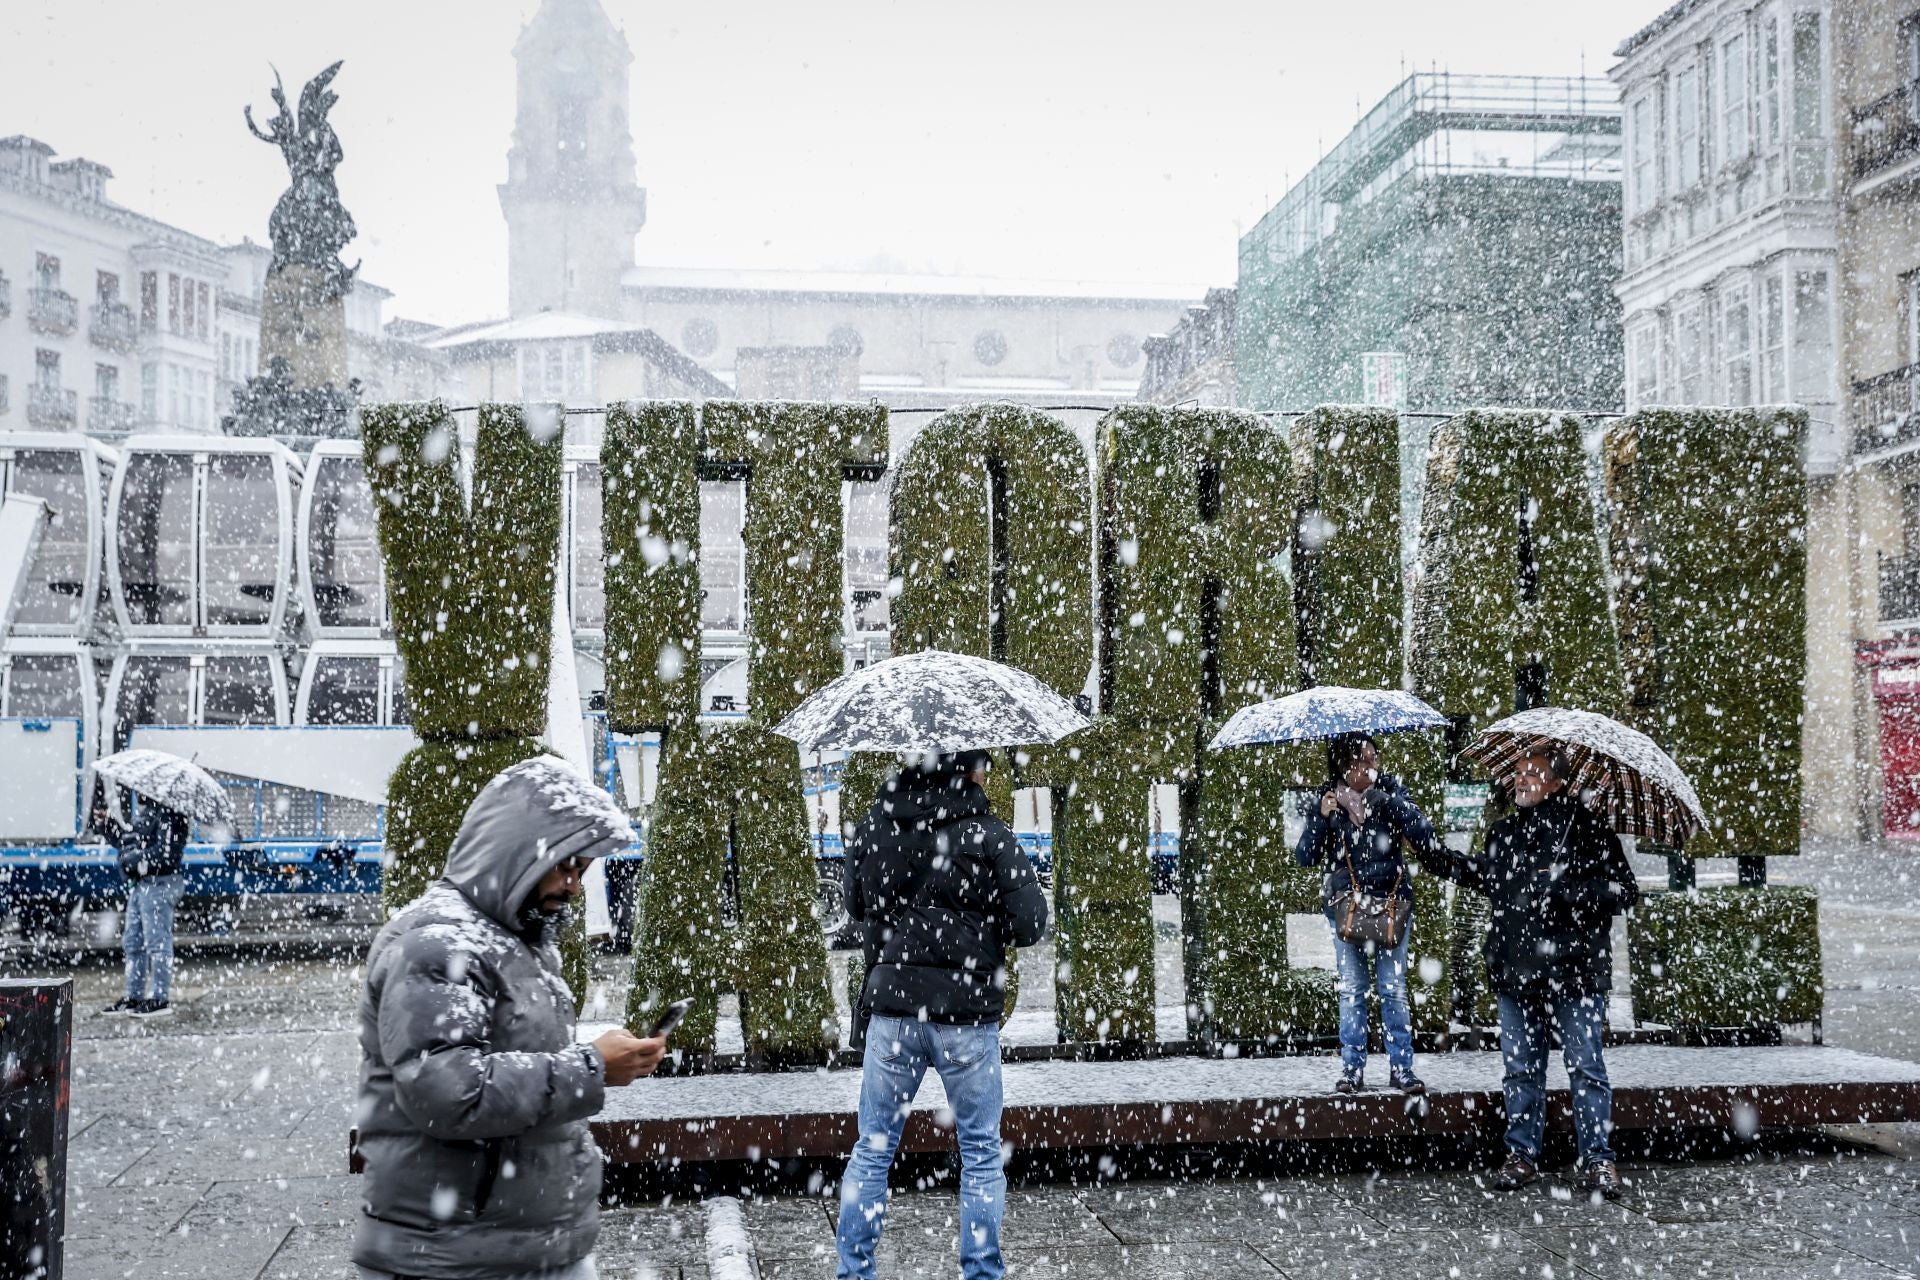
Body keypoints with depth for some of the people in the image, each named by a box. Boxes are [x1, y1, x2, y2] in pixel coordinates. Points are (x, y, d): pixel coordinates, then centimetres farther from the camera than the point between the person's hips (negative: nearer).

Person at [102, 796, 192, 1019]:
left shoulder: (169, 812, -13)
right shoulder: (145, 810, 18)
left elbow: (167, 851, -20)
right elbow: (129, 841, 24)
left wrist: (139, 859, -15)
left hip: (158, 884, -10)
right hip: (139, 883, 10)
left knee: (157, 941, -6)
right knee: (133, 942, 15)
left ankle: (161, 999, -2)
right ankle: (134, 996, 24)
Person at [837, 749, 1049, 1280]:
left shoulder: (873, 827, 4)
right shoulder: (987, 834, -8)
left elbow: (856, 903, 18)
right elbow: (1029, 925, -10)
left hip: (892, 1007, 3)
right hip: (966, 1013, -3)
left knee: (874, 1147, 13)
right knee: (981, 1153, 11)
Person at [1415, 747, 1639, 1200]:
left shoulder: (1585, 828, -7)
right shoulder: (1504, 832, 11)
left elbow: (1624, 891, -9)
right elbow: (1483, 874, 29)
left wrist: (1568, 893, -20)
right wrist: (1432, 855, 22)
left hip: (1574, 973, -5)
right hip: (1516, 972, 6)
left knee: (1585, 1068, 0)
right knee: (1521, 1069, 11)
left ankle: (1599, 1160, 8)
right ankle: (1522, 1155, 21)